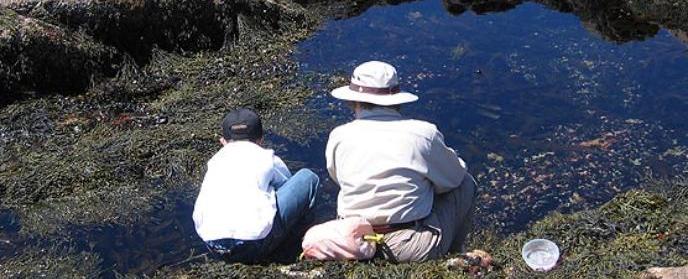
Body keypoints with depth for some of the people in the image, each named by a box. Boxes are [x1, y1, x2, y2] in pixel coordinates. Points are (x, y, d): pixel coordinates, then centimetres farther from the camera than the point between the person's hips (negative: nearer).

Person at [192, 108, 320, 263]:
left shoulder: (215, 161, 25)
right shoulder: (267, 157, 17)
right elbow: (288, 184, 37)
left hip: (213, 247, 5)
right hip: (256, 245, -5)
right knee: (307, 178, 13)